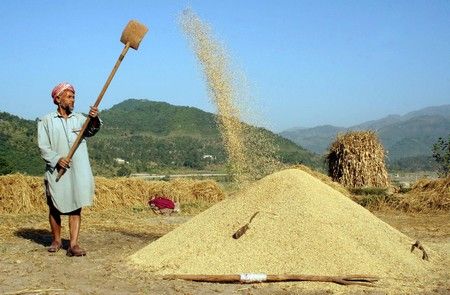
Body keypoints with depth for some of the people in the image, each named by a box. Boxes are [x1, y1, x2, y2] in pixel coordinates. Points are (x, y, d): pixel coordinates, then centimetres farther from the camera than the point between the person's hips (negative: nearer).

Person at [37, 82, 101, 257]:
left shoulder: (79, 119, 9)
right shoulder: (46, 121, 2)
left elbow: (91, 130, -10)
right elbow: (43, 147, -3)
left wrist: (94, 120, -32)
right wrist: (56, 159, -19)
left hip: (78, 172, 1)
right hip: (56, 172, -1)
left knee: (76, 207, -3)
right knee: (55, 208, 9)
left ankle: (73, 245, -3)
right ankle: (56, 241, 27)